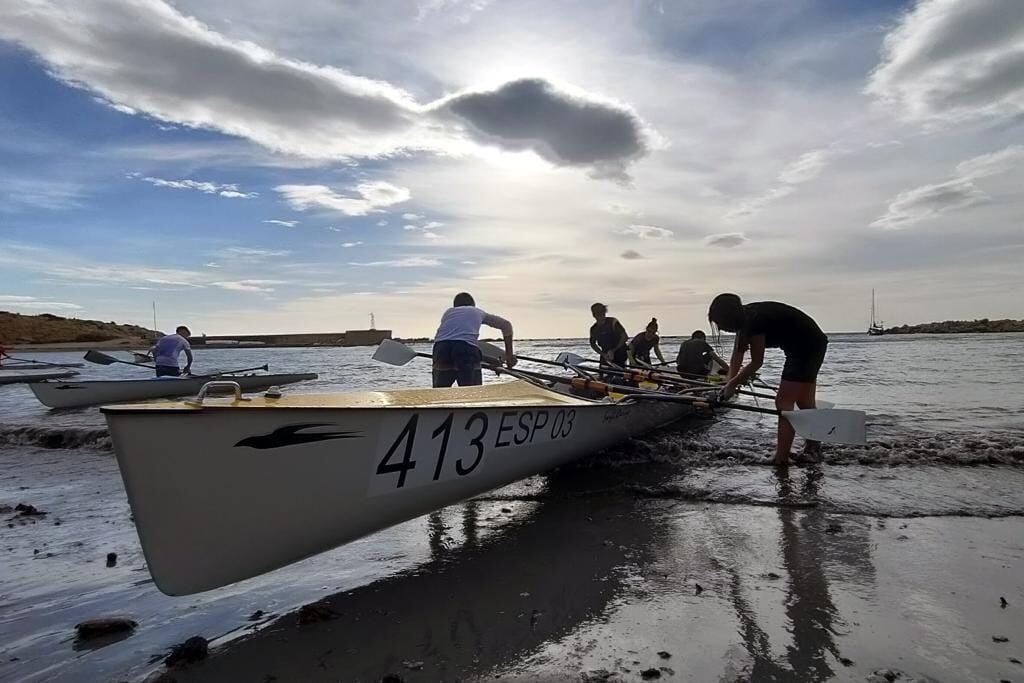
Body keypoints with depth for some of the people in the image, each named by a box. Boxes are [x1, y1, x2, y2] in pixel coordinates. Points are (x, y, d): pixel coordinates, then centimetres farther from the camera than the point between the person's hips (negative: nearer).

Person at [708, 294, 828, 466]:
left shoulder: (753, 320, -27)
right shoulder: (744, 318, 0)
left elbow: (756, 363, -18)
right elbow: (737, 357, 3)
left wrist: (732, 384, -9)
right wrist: (730, 383, -6)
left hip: (807, 347, -10)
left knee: (783, 402, -9)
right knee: (805, 402, 19)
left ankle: (781, 460, -7)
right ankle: (813, 448, 33)